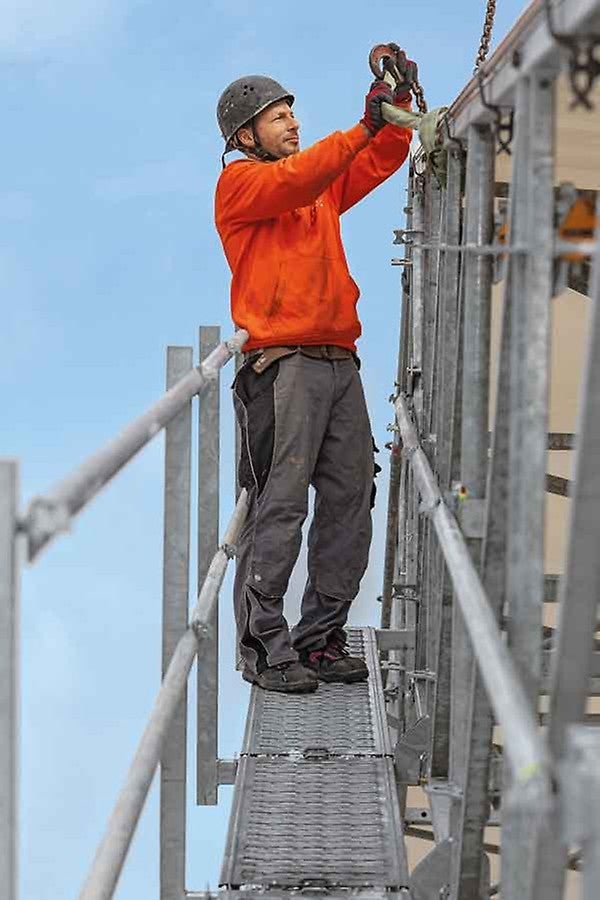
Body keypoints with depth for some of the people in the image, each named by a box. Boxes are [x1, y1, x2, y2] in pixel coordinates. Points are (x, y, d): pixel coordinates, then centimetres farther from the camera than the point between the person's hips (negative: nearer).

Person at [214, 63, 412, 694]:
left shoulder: (323, 184, 23)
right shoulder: (239, 182, 3)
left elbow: (382, 160, 17)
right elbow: (293, 181, -15)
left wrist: (397, 106, 0)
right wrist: (364, 127, -21)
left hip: (339, 363, 7)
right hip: (281, 364, -7)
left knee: (350, 501, 5)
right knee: (279, 507, -10)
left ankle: (320, 640, 12)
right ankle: (265, 649, -7)